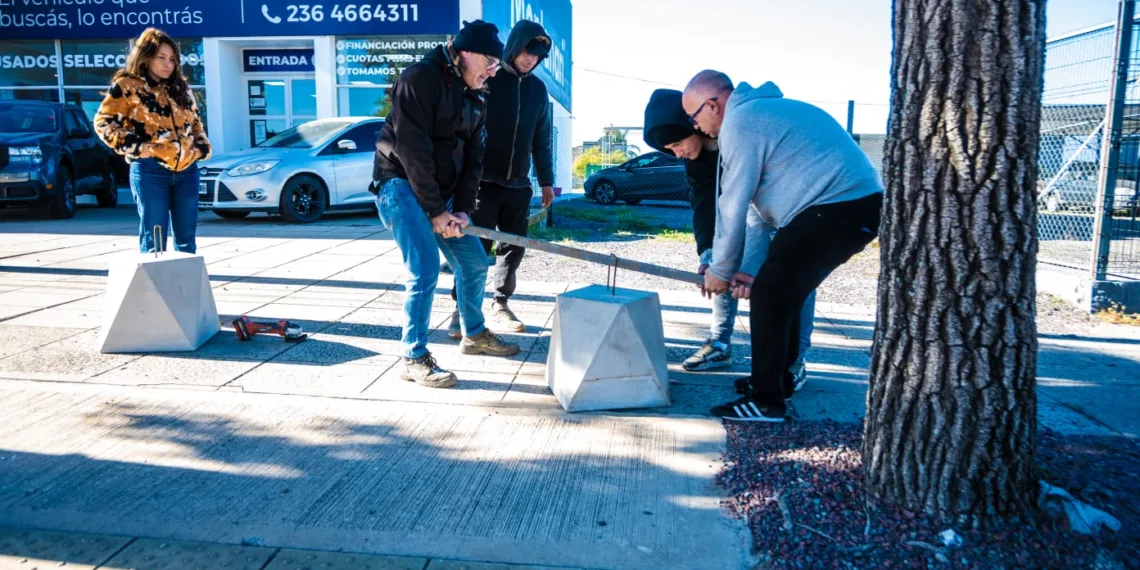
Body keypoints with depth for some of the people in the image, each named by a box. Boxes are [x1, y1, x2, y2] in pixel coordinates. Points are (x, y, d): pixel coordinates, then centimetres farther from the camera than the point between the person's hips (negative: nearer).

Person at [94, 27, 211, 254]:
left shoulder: (181, 88, 16)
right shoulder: (127, 86, 0)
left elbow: (195, 123, 25)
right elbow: (103, 122, -1)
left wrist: (202, 147, 8)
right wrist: (134, 146, -11)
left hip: (186, 171, 5)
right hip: (150, 171, -5)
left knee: (187, 239, 8)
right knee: (153, 240, -3)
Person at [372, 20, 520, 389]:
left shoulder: (474, 99, 11)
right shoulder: (420, 78, -15)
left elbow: (472, 158, 9)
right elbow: (412, 150, -20)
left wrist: (462, 209, -5)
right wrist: (435, 210, -19)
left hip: (441, 192, 8)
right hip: (402, 184, -8)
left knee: (475, 262, 11)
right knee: (425, 270, -17)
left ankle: (473, 334, 31)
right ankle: (414, 359, -5)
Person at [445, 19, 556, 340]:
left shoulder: (538, 89, 11)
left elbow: (541, 140, 16)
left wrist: (546, 181, 15)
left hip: (518, 184, 5)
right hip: (484, 181, -5)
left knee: (513, 248, 7)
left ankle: (500, 306, 19)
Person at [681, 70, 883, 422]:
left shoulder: (740, 123, -9)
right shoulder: (760, 113, 23)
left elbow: (733, 207, -10)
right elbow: (758, 206, 21)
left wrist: (720, 271, 2)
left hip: (836, 208, -10)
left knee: (768, 297, -5)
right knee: (783, 294, 19)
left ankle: (767, 400, 3)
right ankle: (777, 379, 32)